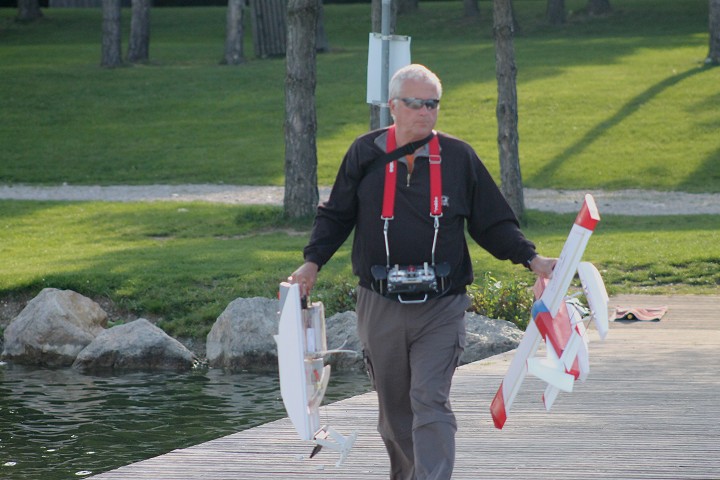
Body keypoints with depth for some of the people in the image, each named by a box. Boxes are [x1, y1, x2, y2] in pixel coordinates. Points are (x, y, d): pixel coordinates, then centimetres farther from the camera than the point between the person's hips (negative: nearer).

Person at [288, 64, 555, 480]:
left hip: (440, 309, -2)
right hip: (380, 307, 2)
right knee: (394, 408, 11)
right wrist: (313, 262, 2)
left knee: (430, 402, -14)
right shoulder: (365, 154, 4)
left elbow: (494, 223, 9)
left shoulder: (459, 157, 3)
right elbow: (336, 216, 15)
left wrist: (531, 259, -3)